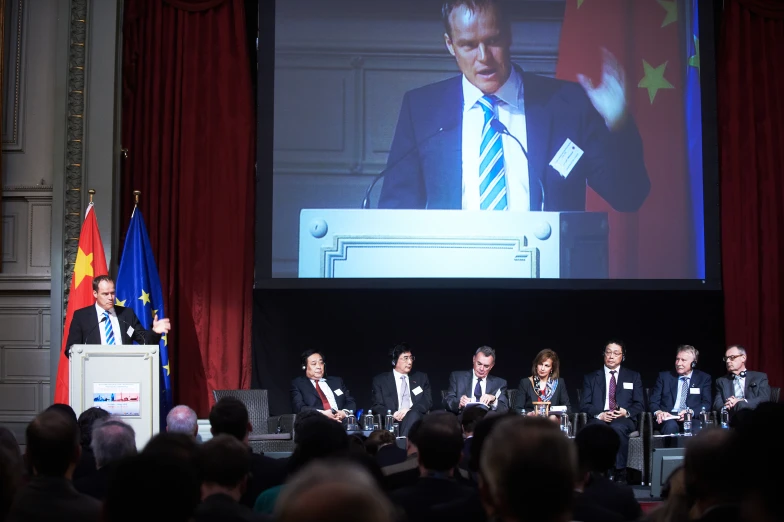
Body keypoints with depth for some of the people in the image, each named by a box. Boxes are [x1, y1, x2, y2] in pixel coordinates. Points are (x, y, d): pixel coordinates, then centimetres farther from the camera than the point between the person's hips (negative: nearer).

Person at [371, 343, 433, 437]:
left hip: (416, 418, 2)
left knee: (413, 415, -36)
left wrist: (410, 410, -11)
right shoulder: (380, 380, 14)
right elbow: (377, 406, 6)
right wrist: (393, 414, -16)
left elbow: (428, 402, 10)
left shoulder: (421, 377, 21)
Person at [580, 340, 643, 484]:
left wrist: (626, 412, -10)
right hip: (599, 419, 0)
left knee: (617, 427, -39)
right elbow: (584, 405, 10)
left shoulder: (633, 377, 20)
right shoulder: (590, 378, 20)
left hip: (624, 419, 0)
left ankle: (620, 474, -32)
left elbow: (639, 405, 13)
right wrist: (599, 415, -11)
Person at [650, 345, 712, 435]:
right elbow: (653, 402, 10)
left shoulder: (704, 378, 15)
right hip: (669, 418, 0)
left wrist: (690, 412, -16)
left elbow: (706, 404, 5)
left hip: (692, 419, 0)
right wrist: (658, 412, -15)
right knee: (671, 425, -36)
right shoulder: (664, 376, 16)